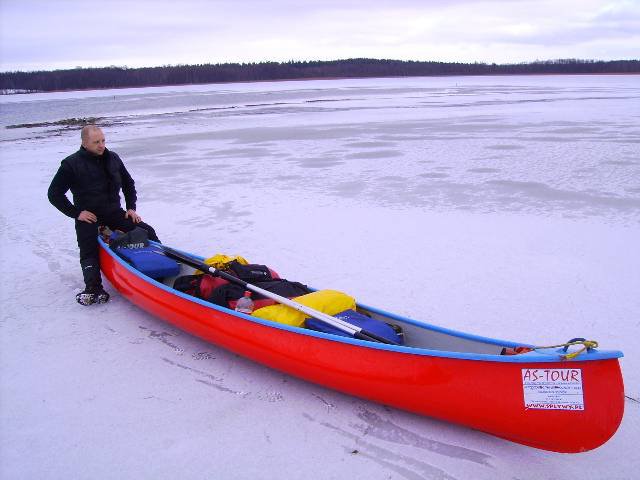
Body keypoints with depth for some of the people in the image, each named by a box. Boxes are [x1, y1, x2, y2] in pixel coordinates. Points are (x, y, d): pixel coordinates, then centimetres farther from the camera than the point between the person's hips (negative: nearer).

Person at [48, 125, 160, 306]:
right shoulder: (72, 164, -8)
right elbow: (54, 194, -4)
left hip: (114, 213, 4)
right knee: (89, 254, -22)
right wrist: (76, 212, -11)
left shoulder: (113, 158, 6)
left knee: (147, 232, -7)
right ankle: (93, 289, -33)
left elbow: (128, 183, 20)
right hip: (88, 218, -4)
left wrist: (131, 207, 9)